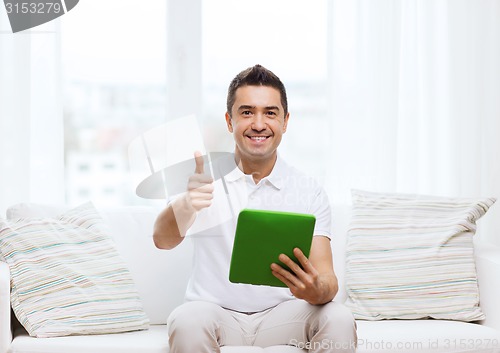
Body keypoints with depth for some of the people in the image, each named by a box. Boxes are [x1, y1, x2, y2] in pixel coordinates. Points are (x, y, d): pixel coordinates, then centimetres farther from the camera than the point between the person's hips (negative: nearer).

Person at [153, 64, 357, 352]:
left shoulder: (310, 192, 0)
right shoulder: (206, 177, -2)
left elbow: (327, 279, -8)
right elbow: (163, 240, -18)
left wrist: (316, 290, -34)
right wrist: (187, 205, -42)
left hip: (282, 314, 2)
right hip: (215, 310, -1)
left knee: (339, 320, -27)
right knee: (187, 321, -34)